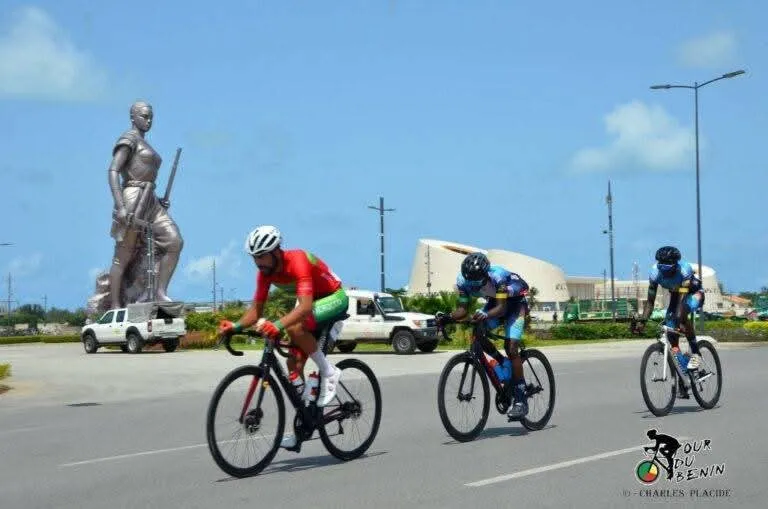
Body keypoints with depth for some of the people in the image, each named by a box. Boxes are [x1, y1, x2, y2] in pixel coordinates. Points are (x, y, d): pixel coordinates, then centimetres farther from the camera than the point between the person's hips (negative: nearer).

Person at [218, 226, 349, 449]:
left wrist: (278, 325, -59)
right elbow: (256, 309, -7)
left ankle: (329, 372, -16)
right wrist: (236, 326, -26)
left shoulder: (297, 261, -33)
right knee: (294, 363, -2)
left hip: (334, 298, -8)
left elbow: (305, 306, -45)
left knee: (295, 327, -34)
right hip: (314, 302, 8)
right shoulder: (266, 271, -10)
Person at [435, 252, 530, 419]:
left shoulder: (497, 276, -37)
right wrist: (448, 317, -38)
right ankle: (503, 363, 8)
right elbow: (463, 309, -19)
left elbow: (502, 308, -41)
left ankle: (520, 400, -15)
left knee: (510, 346, -19)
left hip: (515, 302, -6)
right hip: (495, 302, 6)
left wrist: (486, 315, -61)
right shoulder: (463, 280, -22)